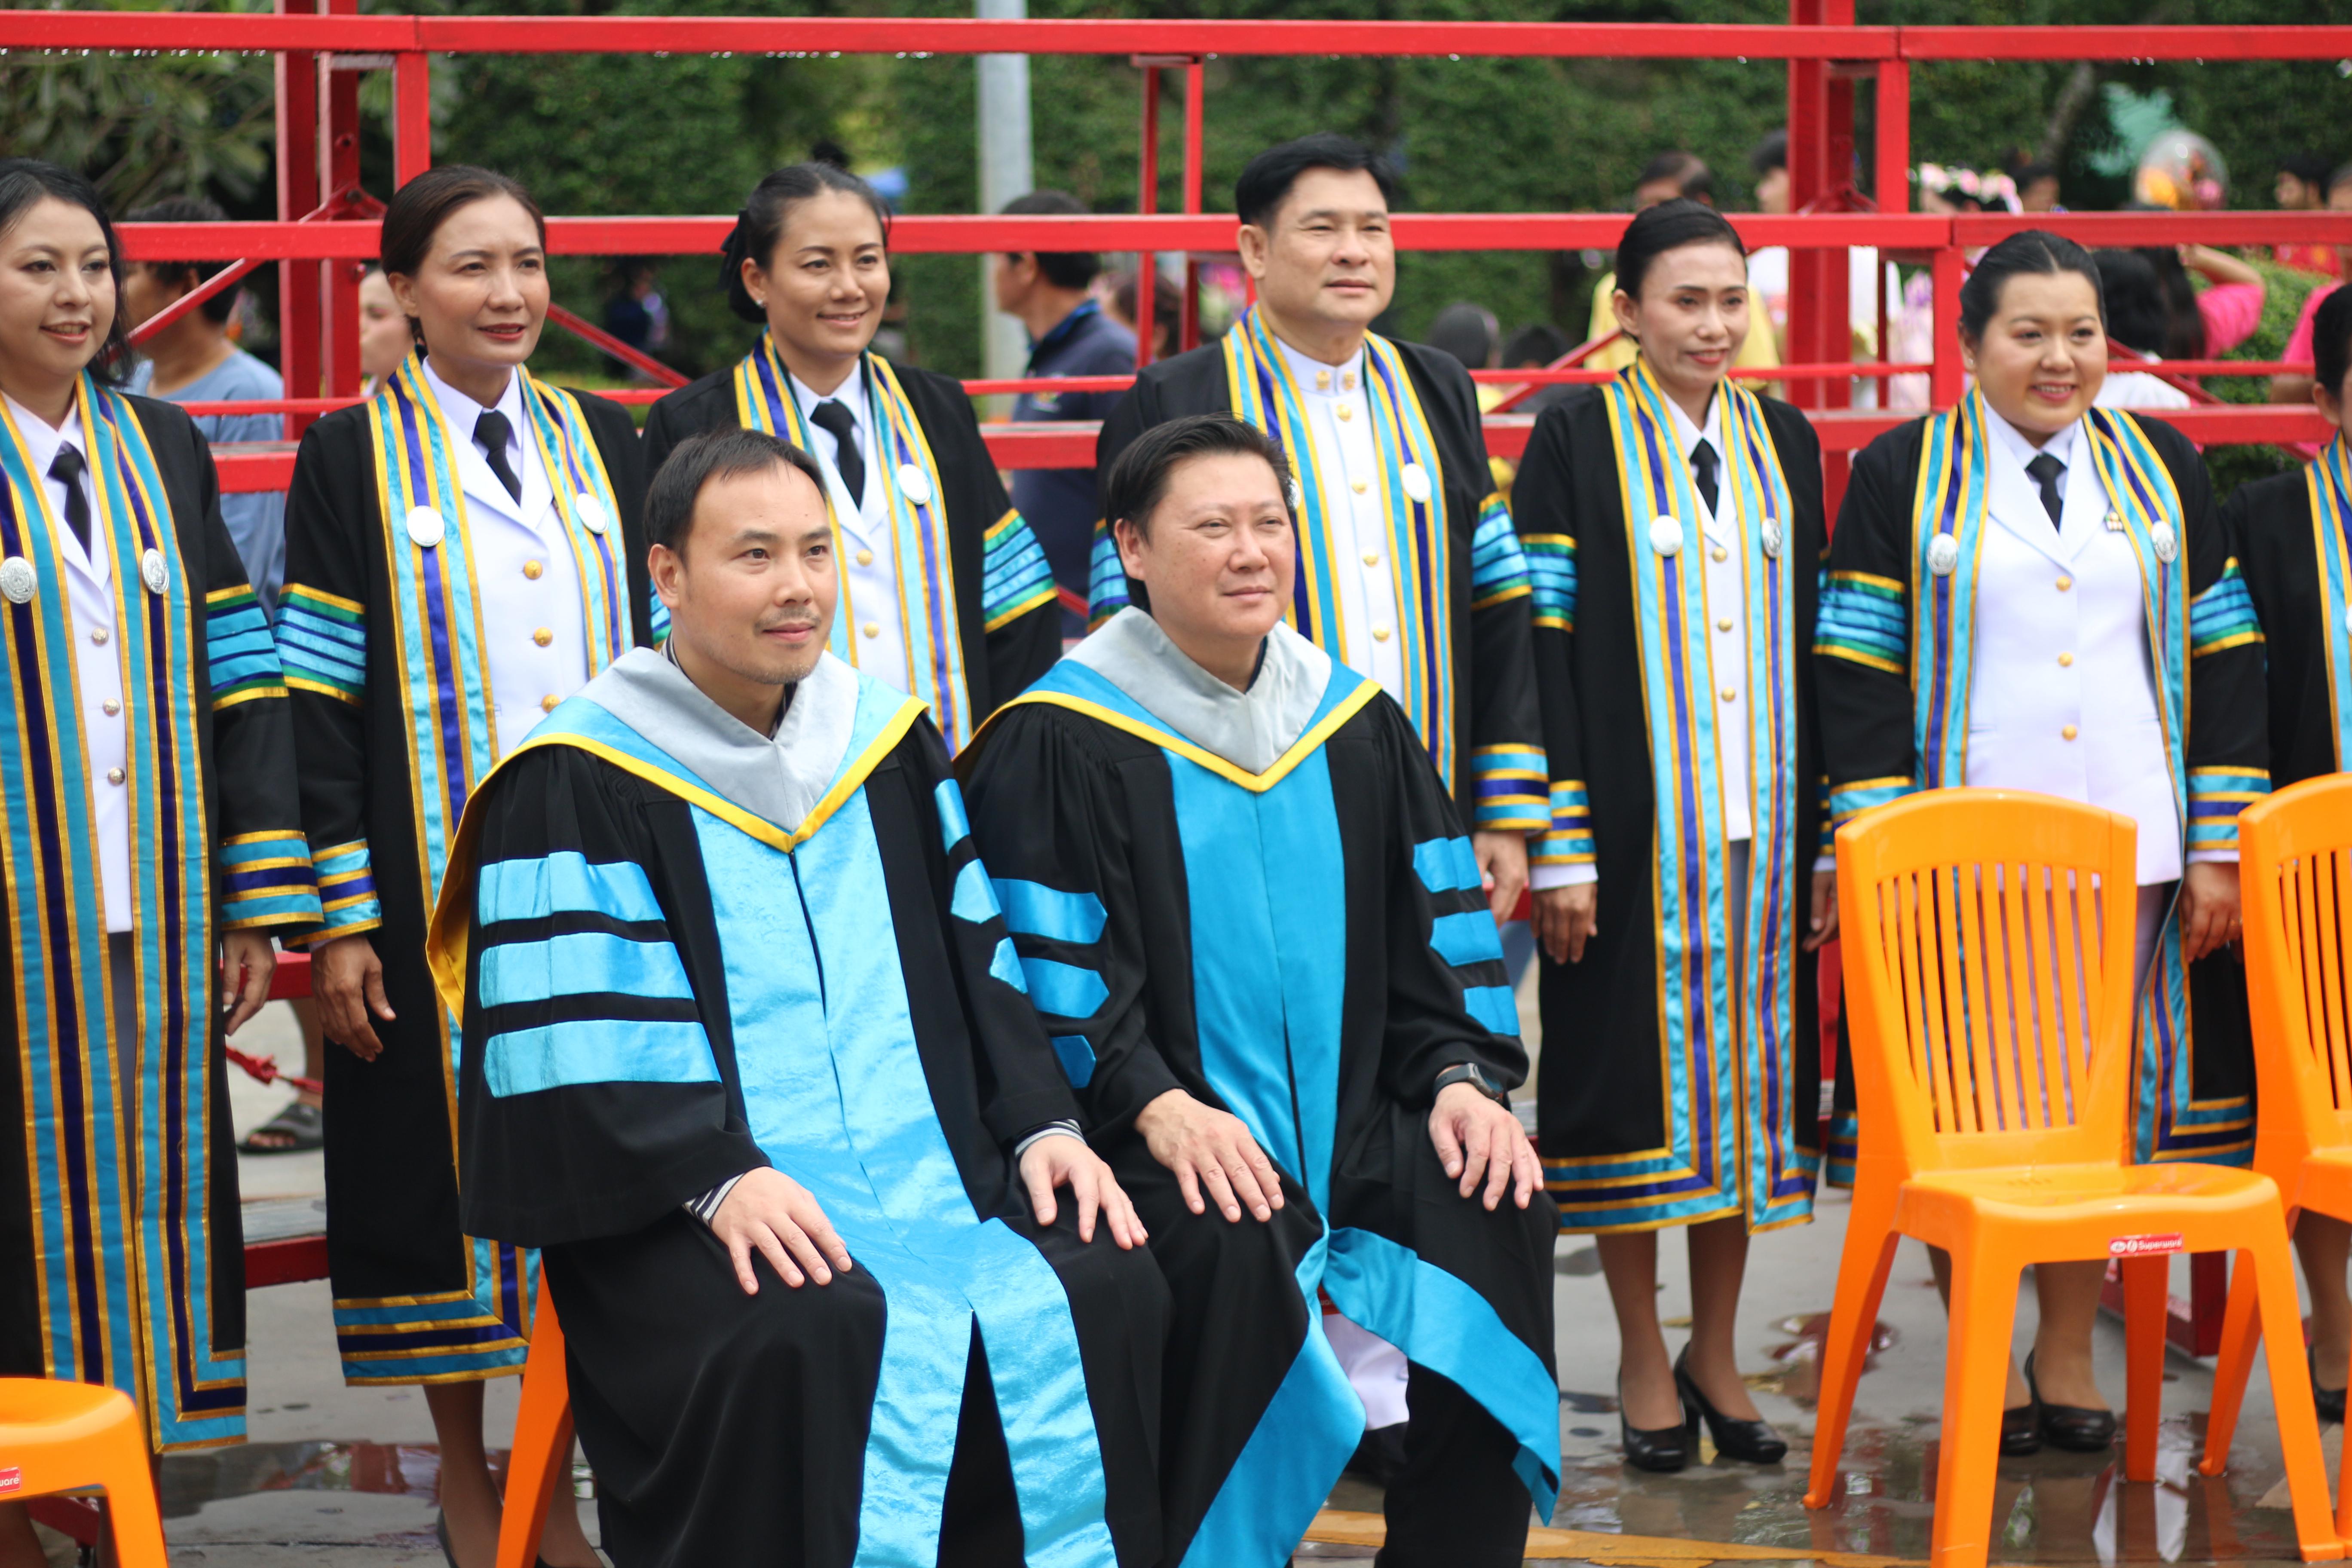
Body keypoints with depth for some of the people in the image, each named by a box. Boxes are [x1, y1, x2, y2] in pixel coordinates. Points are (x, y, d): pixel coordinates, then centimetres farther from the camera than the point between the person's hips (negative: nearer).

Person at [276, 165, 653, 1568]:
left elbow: (660, 661, 11)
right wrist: (343, 917, -10)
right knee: (453, 1160, 2)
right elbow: (321, 700, -4)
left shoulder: (603, 440, 9)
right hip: (431, 881, -3)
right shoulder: (353, 459, -1)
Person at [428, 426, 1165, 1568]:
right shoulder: (578, 788, -3)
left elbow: (978, 960, 16)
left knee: (1103, 1289, -20)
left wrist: (1039, 1123, 0)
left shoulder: (887, 744, 15)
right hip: (685, 1202, -5)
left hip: (924, 1167, 5)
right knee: (816, 1334, -34)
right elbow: (573, 1038, -10)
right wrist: (717, 1177, -23)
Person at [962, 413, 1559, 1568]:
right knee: (1226, 1245, -34)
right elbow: (1051, 973, -9)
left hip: (1350, 1116, 5)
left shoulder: (1356, 723, 14)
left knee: (1499, 1204, -20)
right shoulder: (1061, 742, -3)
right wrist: (1156, 1105, -23)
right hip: (1162, 1135, -5)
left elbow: (1440, 934, 13)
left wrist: (1462, 1075, -4)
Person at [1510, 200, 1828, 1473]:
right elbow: (1543, 645, -7)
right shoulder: (1577, 440, -3)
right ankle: (1643, 1358, 13)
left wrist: (1829, 836, 7)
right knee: (1635, 1069, 0)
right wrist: (1559, 844, -12)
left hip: (1760, 818, 4)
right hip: (1635, 823, -4)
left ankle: (1715, 1352, 19)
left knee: (1744, 1067, 7)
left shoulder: (1782, 442, 11)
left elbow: (1815, 645, 12)